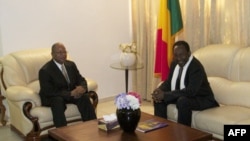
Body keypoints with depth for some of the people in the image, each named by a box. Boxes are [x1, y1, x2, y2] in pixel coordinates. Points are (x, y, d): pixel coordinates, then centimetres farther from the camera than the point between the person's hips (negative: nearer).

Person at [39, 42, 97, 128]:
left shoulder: (71, 65, 5)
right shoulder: (45, 70, -14)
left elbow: (81, 80, 8)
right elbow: (49, 92, -21)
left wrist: (82, 87, -19)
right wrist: (70, 93, -28)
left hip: (72, 94, 5)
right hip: (52, 97, -5)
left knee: (84, 97, -24)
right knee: (58, 101, -38)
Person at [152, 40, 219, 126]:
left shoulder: (196, 67, -26)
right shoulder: (174, 63, -2)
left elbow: (190, 92, -35)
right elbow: (169, 81, 8)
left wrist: (165, 95, -34)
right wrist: (159, 90, -15)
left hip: (201, 99, -8)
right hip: (181, 96, 8)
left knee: (183, 101, -36)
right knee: (159, 98, -4)